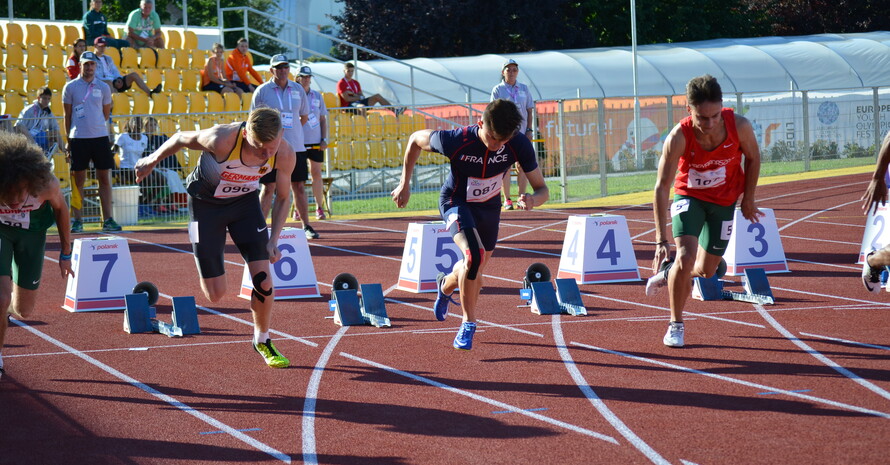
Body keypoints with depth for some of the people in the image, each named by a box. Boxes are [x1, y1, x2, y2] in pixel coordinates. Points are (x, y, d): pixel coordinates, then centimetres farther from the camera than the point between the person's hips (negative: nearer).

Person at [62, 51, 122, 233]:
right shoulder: (70, 87, 2)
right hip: (78, 139, -2)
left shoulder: (103, 87, 6)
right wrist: (68, 140, 5)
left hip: (100, 137, 2)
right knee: (78, 179, 1)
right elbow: (67, 115, 6)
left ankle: (107, 220, 5)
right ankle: (77, 220, 6)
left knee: (105, 178, 2)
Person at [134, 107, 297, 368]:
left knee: (263, 279, -11)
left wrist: (274, 240, -13)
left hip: (245, 201, 3)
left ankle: (262, 340, 15)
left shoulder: (285, 154, -24)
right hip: (205, 203, -3)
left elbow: (283, 197, -5)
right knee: (215, 295, -4)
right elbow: (181, 139, -15)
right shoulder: (222, 140, -36)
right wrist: (153, 160, 1)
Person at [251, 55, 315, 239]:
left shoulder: (297, 89, 7)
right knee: (269, 188, -4)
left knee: (299, 186, 7)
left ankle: (306, 226, 15)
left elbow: (304, 116, 18)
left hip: (296, 147, 3)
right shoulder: (262, 91, -2)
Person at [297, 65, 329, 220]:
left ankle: (319, 207, 6)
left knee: (316, 173, 0)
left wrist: (324, 139, 3)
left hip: (316, 142, 2)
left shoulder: (317, 96, 9)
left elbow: (323, 119, 13)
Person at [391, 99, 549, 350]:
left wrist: (533, 200, -44)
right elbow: (416, 139, -14)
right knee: (475, 254, -30)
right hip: (456, 202, -4)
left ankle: (446, 285, 55)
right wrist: (404, 184, -10)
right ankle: (468, 324, -15)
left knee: (475, 272, 19)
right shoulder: (456, 141, -34)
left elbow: (542, 189, -20)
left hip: (489, 207, 4)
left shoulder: (519, 145, -28)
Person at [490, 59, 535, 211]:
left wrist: (529, 129, 4)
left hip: (521, 133, 3)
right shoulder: (497, 90, 2)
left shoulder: (524, 89, 11)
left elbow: (529, 110, 13)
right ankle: (507, 200, 2)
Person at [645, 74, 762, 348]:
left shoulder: (739, 126, -27)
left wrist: (748, 201, 1)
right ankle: (676, 325, -4)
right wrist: (661, 239, -38)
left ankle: (668, 273, 45)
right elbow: (662, 186, -32)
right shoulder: (679, 137, -32)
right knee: (685, 256, -23)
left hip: (724, 200, 3)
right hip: (689, 195, -3)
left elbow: (753, 158, -5)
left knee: (706, 270, 11)